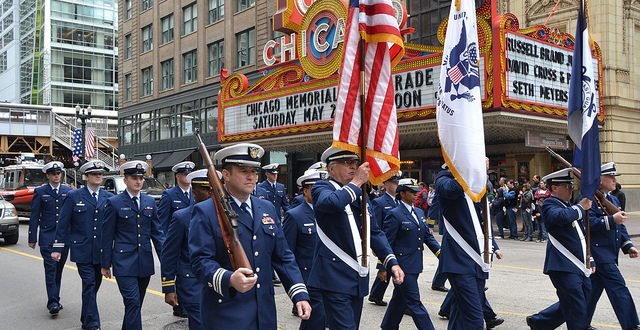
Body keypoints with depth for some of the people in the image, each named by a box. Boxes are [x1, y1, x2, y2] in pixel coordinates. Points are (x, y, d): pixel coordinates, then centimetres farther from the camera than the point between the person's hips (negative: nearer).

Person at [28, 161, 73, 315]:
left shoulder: (68, 191, 8)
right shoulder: (40, 192, 3)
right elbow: (34, 216, 2)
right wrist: (32, 238, -3)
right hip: (47, 236, -2)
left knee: (58, 269, 10)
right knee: (50, 269, -8)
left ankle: (55, 299, 22)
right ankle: (53, 303, -8)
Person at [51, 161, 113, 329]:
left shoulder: (109, 197, 7)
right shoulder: (74, 196, 0)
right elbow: (63, 223, 1)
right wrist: (58, 248, -3)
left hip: (101, 251, 3)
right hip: (82, 250, -3)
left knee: (94, 285, 12)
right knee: (89, 285, -8)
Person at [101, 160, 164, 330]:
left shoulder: (150, 202, 10)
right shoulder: (114, 203, -2)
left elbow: (157, 232, 11)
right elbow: (107, 236, 1)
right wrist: (105, 264, 1)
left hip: (145, 263, 5)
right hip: (124, 263, -4)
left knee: (136, 304, 13)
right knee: (133, 303, -11)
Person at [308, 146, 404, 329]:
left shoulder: (360, 196, 17)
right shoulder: (321, 188, -5)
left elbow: (374, 232, 16)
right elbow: (333, 202, -30)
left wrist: (392, 263, 4)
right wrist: (357, 182, -17)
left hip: (359, 278, 7)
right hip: (335, 276, -7)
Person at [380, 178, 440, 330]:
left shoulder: (419, 212, 13)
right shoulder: (395, 215, -12)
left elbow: (428, 236, 16)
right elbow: (386, 242, -11)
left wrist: (440, 253, 4)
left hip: (415, 266, 8)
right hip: (402, 266, -8)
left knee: (400, 300, 18)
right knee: (414, 303, -3)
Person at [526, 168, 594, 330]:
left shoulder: (570, 206, 20)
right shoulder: (549, 205, -8)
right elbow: (562, 216, -33)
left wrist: (590, 261, 22)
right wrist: (580, 207, -16)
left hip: (580, 267, 9)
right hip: (564, 267, -9)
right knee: (577, 311, -8)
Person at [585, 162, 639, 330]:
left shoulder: (614, 200, 17)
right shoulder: (590, 198, -13)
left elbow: (619, 226, 21)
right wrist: (611, 220, -26)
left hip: (609, 255, 9)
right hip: (599, 253, -9)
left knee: (595, 288, 13)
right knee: (619, 289, -8)